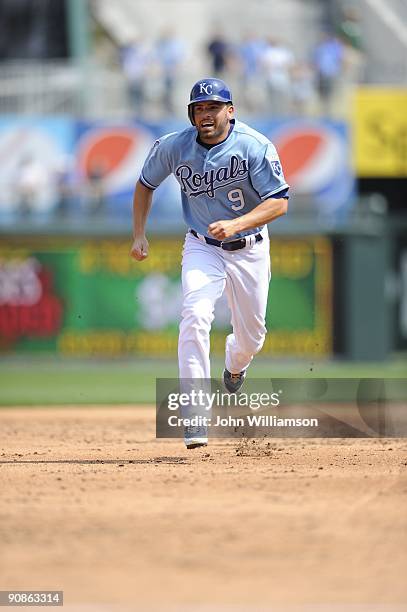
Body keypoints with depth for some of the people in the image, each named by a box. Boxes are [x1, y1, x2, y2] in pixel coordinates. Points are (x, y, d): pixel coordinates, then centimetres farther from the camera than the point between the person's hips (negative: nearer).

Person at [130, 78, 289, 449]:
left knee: (252, 335, 9)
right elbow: (146, 182, 8)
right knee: (195, 317, -24)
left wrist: (236, 224, -36)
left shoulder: (255, 147, -19)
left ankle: (235, 363, 51)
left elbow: (279, 203, -22)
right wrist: (139, 235, 3)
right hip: (202, 248, 0)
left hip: (249, 249, 0)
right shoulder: (174, 147, -11)